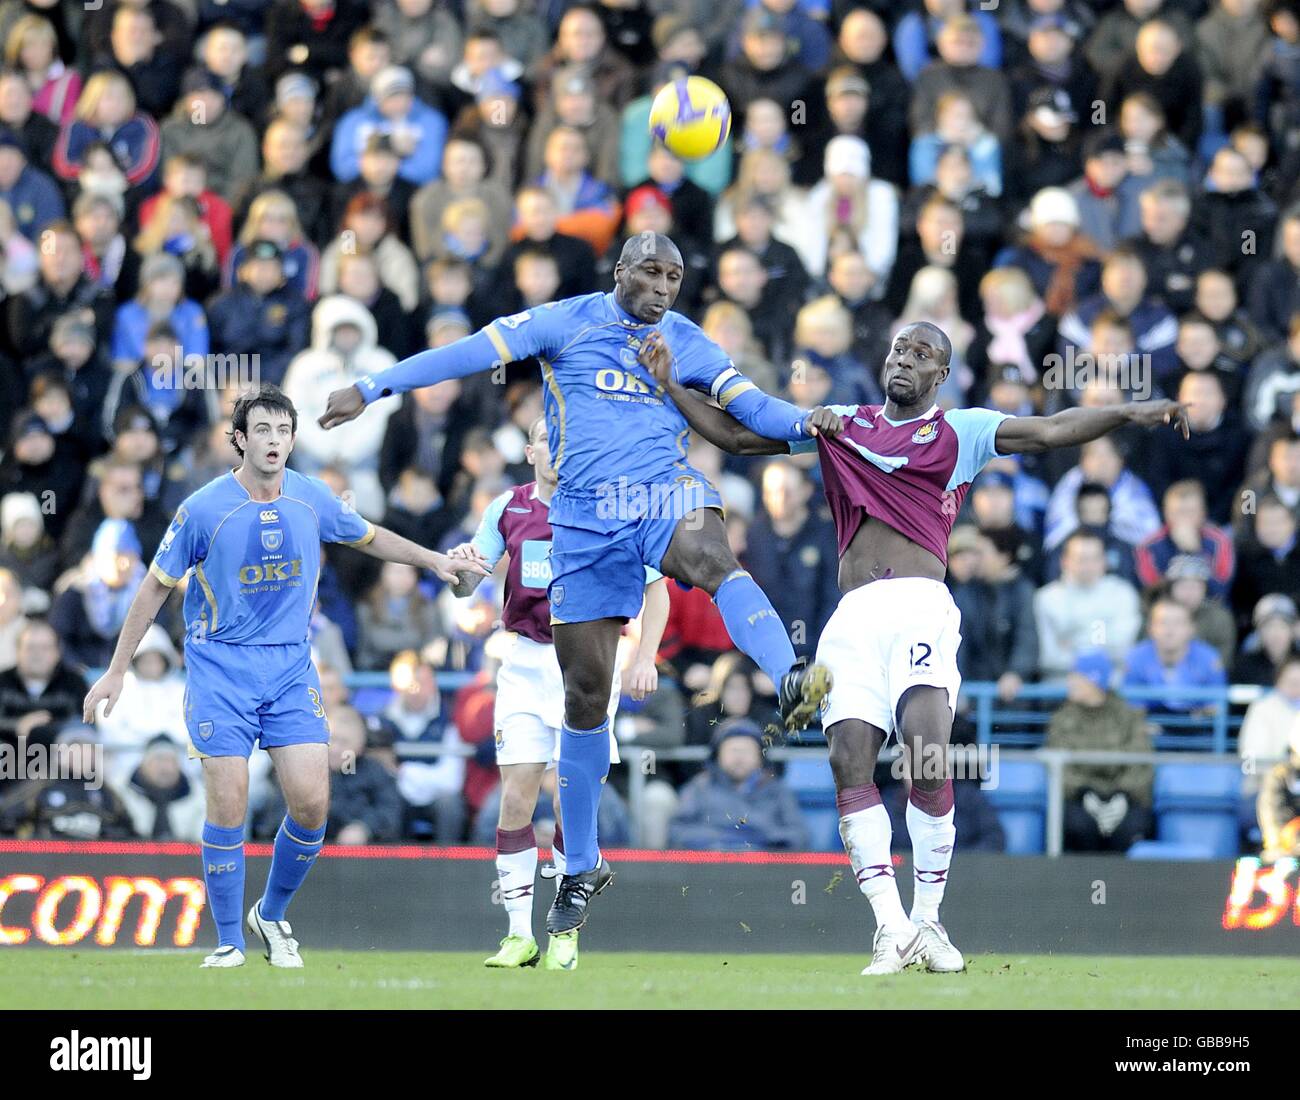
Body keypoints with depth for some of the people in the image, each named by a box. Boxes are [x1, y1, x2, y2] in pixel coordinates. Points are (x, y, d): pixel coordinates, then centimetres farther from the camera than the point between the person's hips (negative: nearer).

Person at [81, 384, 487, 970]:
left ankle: (272, 916, 17)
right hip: (220, 668, -3)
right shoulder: (204, 509, -10)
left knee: (311, 802, -7)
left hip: (291, 665, 3)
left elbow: (369, 536, 22)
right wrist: (116, 672, 1)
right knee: (228, 807, -9)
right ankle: (229, 944, 4)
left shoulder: (313, 499, 0)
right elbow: (155, 588, -1)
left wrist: (435, 560, 20)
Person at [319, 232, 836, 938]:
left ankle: (791, 684, -61)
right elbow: (475, 352, 1)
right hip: (586, 513, 0)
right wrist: (372, 388, -3)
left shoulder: (688, 345, 12)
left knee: (712, 558, -37)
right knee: (585, 688, 3)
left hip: (664, 492, 0)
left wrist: (805, 422, -14)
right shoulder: (569, 323, 6)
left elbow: (752, 407, 7)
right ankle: (581, 865, 16)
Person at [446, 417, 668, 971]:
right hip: (525, 664, 2)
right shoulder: (507, 509, 5)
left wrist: (645, 658, -7)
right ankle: (519, 935, 2)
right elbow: (466, 588, 6)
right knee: (516, 799, -5)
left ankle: (565, 933, 6)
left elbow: (655, 586, 3)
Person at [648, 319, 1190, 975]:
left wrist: (1129, 413, -11)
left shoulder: (960, 432, 14)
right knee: (849, 760, -13)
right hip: (853, 617, 3)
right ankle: (890, 926, -9)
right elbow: (732, 435, 28)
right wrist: (669, 383, 20)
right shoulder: (838, 425, 23)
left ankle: (928, 919, -6)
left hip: (921, 604, -3)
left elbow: (1050, 430, 2)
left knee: (928, 752, -20)